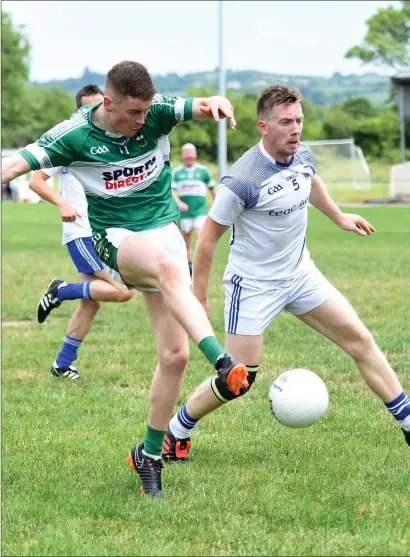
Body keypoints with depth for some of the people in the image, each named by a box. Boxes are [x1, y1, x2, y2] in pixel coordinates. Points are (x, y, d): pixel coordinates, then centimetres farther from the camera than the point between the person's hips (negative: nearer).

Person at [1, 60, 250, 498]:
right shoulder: (75, 135, -12)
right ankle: (223, 363, -51)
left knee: (175, 354, -2)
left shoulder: (156, 113, -7)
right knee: (166, 265, -40)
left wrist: (215, 105, -43)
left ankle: (149, 454, 14)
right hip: (116, 239, -4)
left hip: (164, 232, 4)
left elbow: (200, 107, -19)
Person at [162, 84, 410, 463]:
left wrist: (339, 217, 31)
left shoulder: (304, 156, -5)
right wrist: (199, 297, -11)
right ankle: (175, 434, 17)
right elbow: (209, 237, -15)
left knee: (360, 340, 3)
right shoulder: (242, 181, -25)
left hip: (301, 274, 7)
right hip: (253, 286, -6)